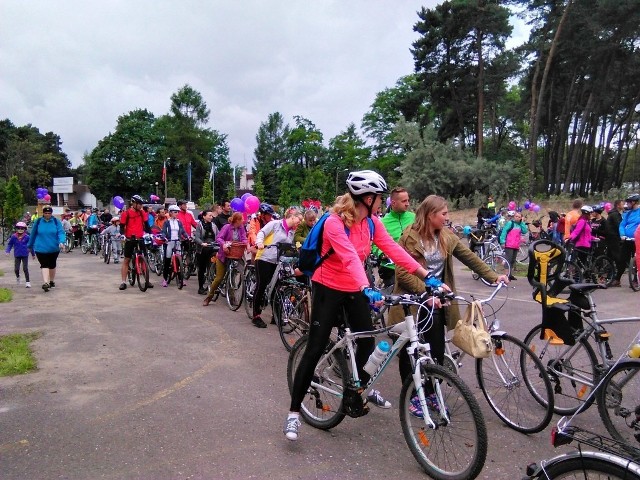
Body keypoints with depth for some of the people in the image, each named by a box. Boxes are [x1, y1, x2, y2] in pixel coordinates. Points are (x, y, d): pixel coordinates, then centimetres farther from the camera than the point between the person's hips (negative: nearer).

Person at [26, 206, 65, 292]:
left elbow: (61, 233, -11)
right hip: (41, 248, -1)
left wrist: (61, 242, -29)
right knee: (44, 265, -11)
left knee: (52, 265, 16)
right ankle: (46, 283, -20)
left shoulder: (56, 222, -2)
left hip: (54, 248, 1)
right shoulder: (38, 222, 0)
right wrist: (30, 246, 16)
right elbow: (33, 234, 10)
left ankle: (52, 281, 31)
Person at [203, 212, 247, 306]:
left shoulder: (241, 228, -1)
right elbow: (218, 238, -22)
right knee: (219, 277, -3)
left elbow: (243, 238, -10)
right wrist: (223, 244, -41)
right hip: (223, 255, -4)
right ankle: (208, 297, 12)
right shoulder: (227, 227, -15)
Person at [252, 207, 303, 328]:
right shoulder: (275, 224, -6)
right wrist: (259, 242, -29)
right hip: (264, 259, -7)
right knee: (261, 286, -5)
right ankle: (256, 316, 4)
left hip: (278, 262, 7)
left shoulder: (292, 232, 14)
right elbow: (262, 232, -11)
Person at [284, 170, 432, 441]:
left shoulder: (372, 222, -3)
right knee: (315, 349, -6)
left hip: (355, 289, 6)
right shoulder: (334, 222, -24)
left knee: (367, 342, 14)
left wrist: (427, 276, -17)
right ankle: (294, 411, 4)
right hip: (328, 289, -6)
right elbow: (350, 257, -38)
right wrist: (367, 288, -51)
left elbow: (393, 249, -10)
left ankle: (363, 387, 43)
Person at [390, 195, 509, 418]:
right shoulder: (410, 237, -14)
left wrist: (493, 277, -6)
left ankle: (430, 393, 27)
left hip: (436, 302, 5)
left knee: (437, 351, 7)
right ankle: (411, 396, 23)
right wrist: (425, 293, -26)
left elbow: (470, 257, 4)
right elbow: (402, 273, -19)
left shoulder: (447, 236, 3)